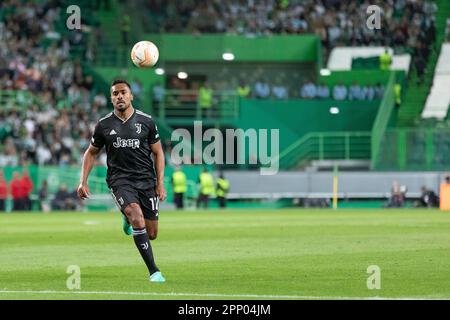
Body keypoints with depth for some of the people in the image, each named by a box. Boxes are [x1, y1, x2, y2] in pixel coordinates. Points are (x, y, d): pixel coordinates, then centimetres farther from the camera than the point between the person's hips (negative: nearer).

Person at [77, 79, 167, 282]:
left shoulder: (146, 121, 2)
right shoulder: (104, 125, 1)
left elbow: (158, 153, 9)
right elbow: (91, 153, 14)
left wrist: (160, 183, 0)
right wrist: (83, 182, 4)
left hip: (146, 179, 2)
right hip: (119, 179, -2)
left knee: (151, 234, 3)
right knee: (137, 216, -28)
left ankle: (128, 219, 40)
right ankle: (153, 271, -24)